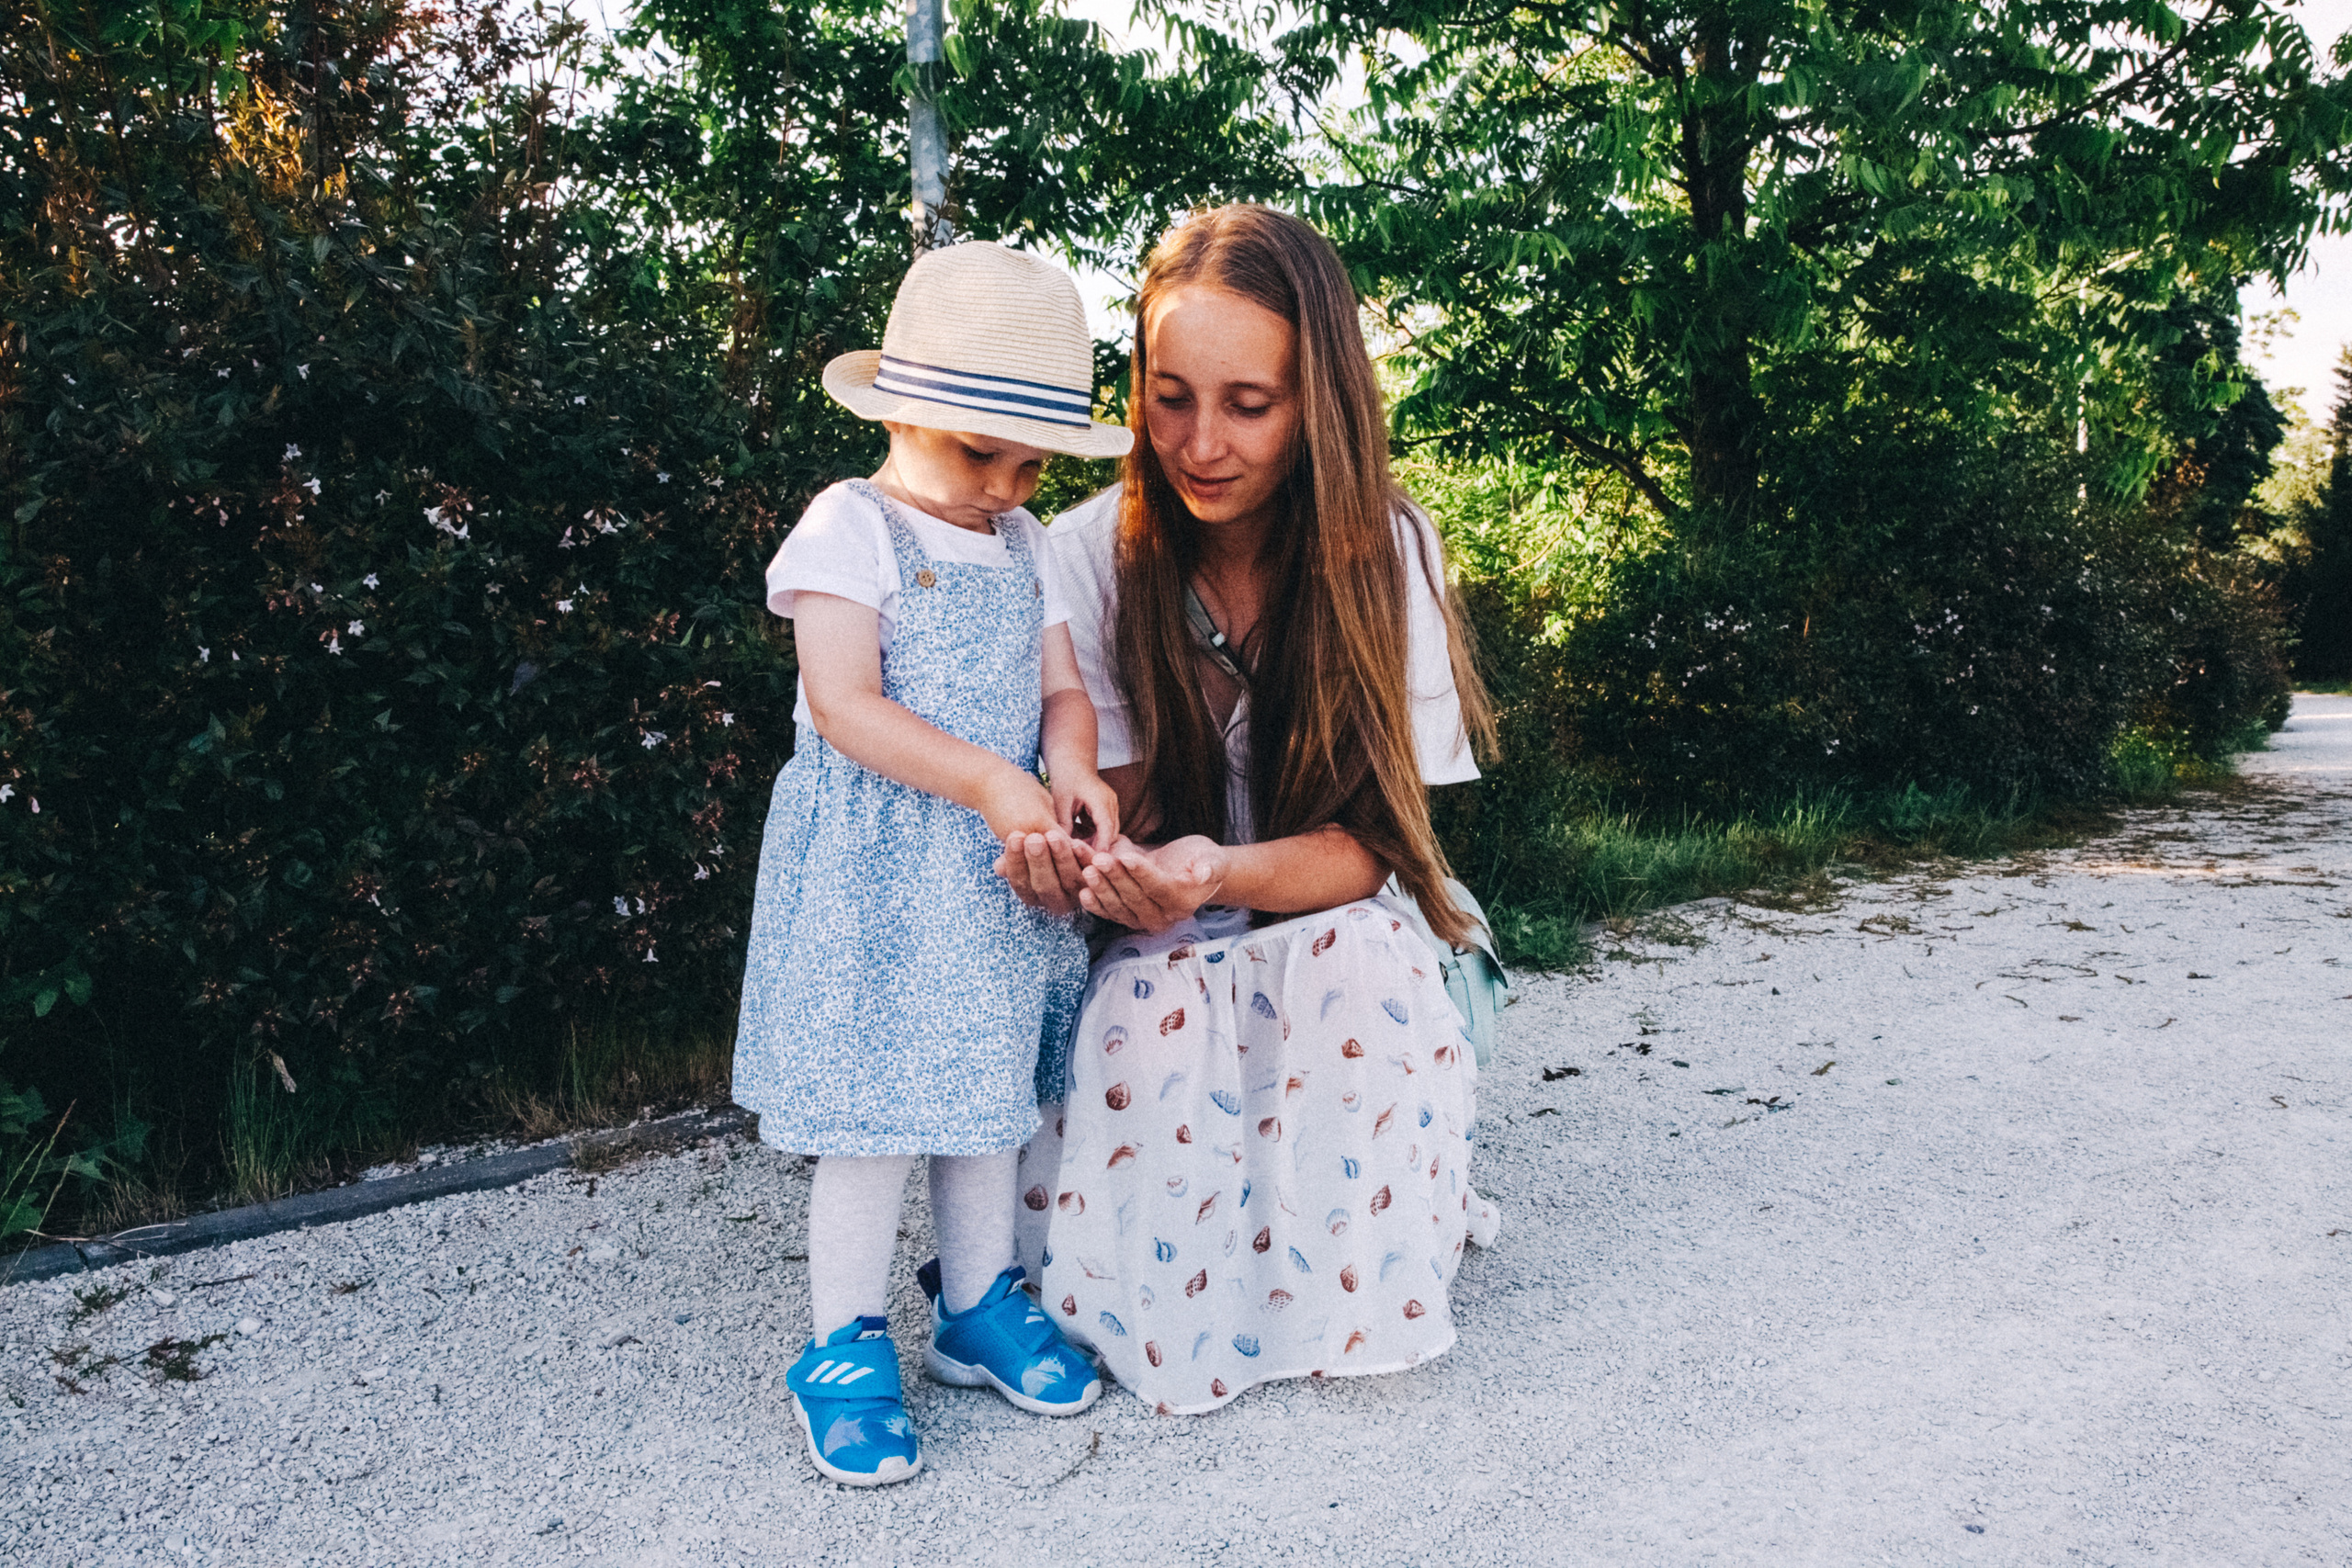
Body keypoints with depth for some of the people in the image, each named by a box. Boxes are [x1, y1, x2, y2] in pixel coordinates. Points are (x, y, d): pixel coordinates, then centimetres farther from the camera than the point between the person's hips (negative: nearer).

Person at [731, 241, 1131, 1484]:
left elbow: (1061, 686, 9)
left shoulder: (1026, 546, 11)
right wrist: (986, 782, -26)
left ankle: (977, 1304, 32)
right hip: (874, 867, -6)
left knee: (987, 1083, 15)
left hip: (999, 865, 7)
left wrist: (1070, 772, -14)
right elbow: (846, 705, -18)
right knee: (875, 1106, -2)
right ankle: (843, 1350, 15)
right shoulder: (851, 527, -9)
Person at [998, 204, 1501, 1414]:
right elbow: (1115, 812, -10)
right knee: (1151, 1023, -32)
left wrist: (1222, 873, -38)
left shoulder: (1381, 550, -13)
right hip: (1152, 950, 1)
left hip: (1335, 922, 0)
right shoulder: (1089, 556, -13)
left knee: (1353, 962, -33)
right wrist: (1077, 866, -37)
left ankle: (1348, 1293, -9)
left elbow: (1363, 844, -15)